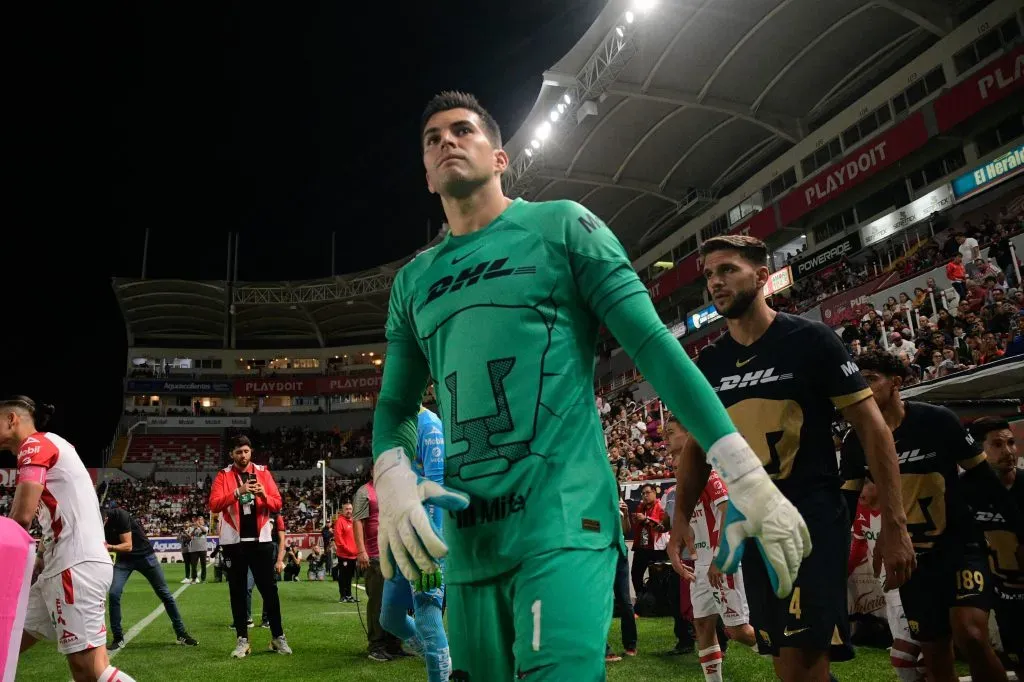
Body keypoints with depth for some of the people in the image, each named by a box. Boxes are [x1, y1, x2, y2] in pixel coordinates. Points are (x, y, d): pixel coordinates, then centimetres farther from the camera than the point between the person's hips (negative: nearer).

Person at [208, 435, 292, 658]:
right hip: (234, 541, -1)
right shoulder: (223, 476, 1)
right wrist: (238, 492, -26)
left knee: (269, 588, 5)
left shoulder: (263, 472, 5)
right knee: (237, 591, 6)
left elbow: (277, 504, 2)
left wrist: (264, 495, -19)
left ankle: (278, 637, 13)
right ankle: (242, 640, 16)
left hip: (260, 539, 1)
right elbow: (214, 505, -13)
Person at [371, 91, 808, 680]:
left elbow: (653, 343, -4)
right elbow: (395, 405, 17)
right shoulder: (413, 281, 14)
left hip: (564, 520, -5)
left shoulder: (559, 225, 2)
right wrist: (393, 477, -6)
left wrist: (748, 476, -10)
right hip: (467, 537, 5)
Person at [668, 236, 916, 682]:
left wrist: (894, 523, -11)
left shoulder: (810, 340, -7)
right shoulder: (707, 364, 7)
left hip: (812, 517, -5)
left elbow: (872, 429, -6)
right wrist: (681, 518, 4)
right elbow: (697, 447, 14)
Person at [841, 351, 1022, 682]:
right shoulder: (856, 440, -4)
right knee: (934, 654, 9)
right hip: (912, 556, 4)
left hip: (961, 544, -3)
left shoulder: (937, 420, -14)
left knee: (971, 635, -23)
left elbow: (983, 477, -5)